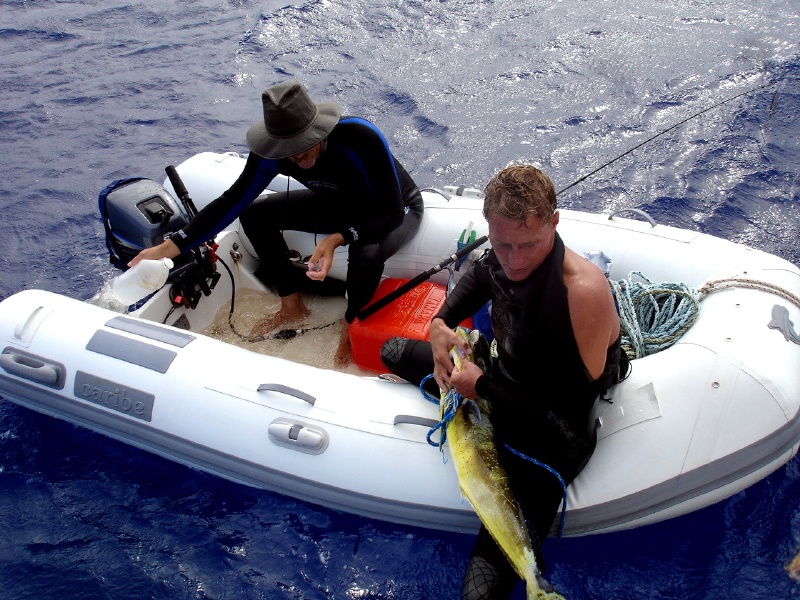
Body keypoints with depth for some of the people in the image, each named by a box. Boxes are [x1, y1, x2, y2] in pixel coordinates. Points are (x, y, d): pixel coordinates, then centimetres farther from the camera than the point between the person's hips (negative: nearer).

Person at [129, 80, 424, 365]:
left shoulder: (363, 138, -38)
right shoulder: (272, 152, -23)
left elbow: (392, 213, -33)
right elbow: (231, 202, -15)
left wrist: (338, 239, -48)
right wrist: (171, 246, -21)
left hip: (398, 209, -5)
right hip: (340, 204, 6)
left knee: (366, 254, -39)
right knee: (255, 215, -7)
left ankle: (351, 329, -6)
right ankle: (292, 307, 9)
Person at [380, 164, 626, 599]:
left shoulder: (584, 292, -32)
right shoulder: (504, 260, -11)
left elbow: (574, 411, -29)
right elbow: (480, 275, 16)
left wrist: (483, 387, -21)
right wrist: (441, 323, -3)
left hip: (547, 443, -8)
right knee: (393, 351, 24)